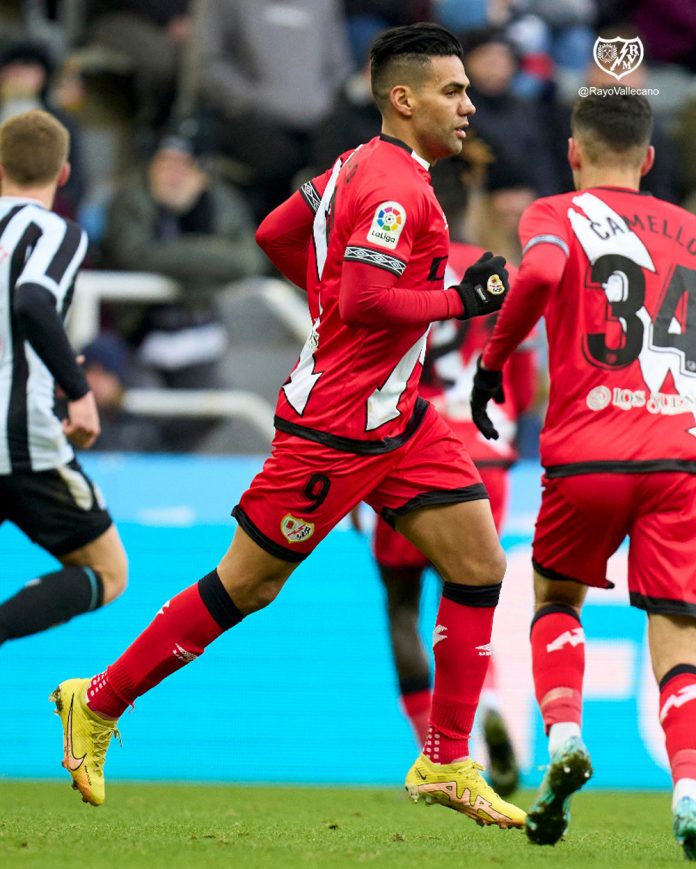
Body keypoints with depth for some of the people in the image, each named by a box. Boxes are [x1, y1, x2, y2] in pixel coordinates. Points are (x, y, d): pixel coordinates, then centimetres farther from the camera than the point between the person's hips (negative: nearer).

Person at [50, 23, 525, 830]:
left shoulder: (363, 165, 10)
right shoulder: (395, 186, -20)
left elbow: (274, 234, 19)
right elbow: (364, 300, -29)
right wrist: (459, 298, -20)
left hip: (397, 417, 10)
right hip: (336, 429, -10)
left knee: (479, 566, 2)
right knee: (245, 586, 1)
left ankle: (446, 765, 8)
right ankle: (98, 704, 17)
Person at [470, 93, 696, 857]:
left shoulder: (558, 214, 6)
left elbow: (542, 272, -17)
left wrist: (492, 358, -7)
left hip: (587, 455, -2)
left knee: (555, 598, 24)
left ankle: (563, 738, 1)